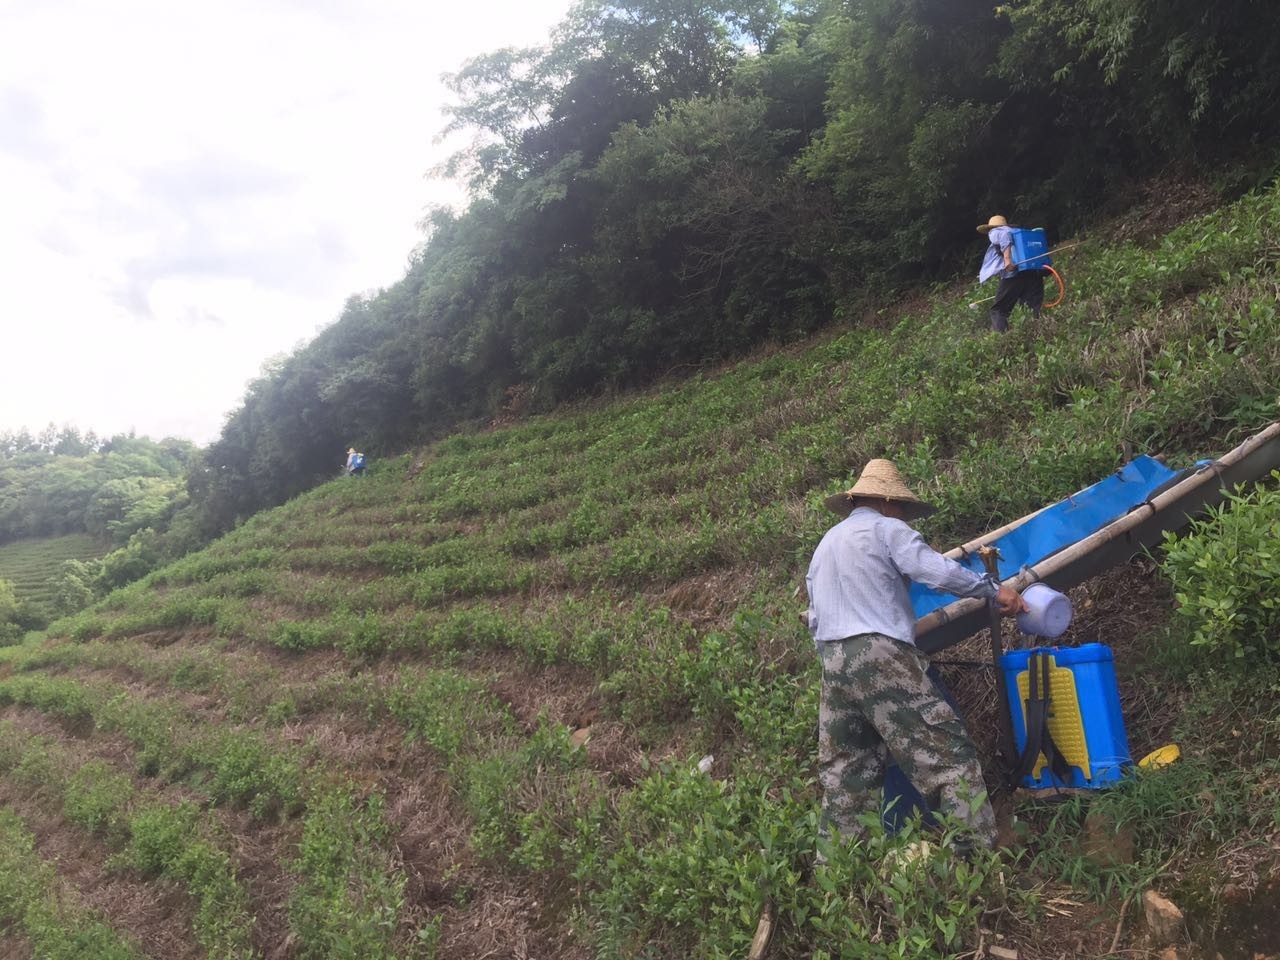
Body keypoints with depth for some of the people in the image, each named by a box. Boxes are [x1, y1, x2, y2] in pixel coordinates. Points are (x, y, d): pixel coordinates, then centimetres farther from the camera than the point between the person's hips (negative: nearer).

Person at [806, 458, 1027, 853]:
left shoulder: (825, 544, 26)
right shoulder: (885, 528, 3)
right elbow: (939, 571, -8)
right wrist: (993, 589, 3)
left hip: (833, 662, 8)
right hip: (881, 655, -7)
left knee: (843, 773, 11)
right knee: (949, 751, -4)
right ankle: (977, 849, -8)